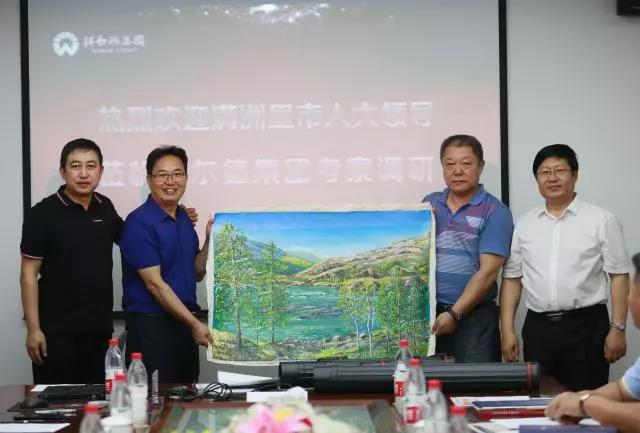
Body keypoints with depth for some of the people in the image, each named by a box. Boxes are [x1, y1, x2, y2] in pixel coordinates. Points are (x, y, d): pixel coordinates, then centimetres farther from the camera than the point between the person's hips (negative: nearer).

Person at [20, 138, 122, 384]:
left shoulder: (105, 208, 6)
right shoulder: (43, 214, -8)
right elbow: (29, 274, -8)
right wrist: (33, 328, -14)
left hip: (100, 328, 5)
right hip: (57, 330, -5)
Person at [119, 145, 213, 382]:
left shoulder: (184, 218, 11)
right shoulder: (139, 222, -12)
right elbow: (154, 283, -16)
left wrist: (210, 240, -1)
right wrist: (194, 323, -16)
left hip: (183, 323, 7)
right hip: (150, 326, -7)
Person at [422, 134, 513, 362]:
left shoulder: (495, 212, -5)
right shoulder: (429, 203, 10)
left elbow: (488, 271, -11)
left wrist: (454, 314, -15)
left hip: (474, 316, -4)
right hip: (428, 312, 4)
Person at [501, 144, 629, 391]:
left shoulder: (601, 220, -1)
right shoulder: (524, 225, 9)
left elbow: (619, 276, -2)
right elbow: (512, 278, 10)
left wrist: (617, 329, -8)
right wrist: (507, 330, 4)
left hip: (586, 326, -3)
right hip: (538, 327, 3)